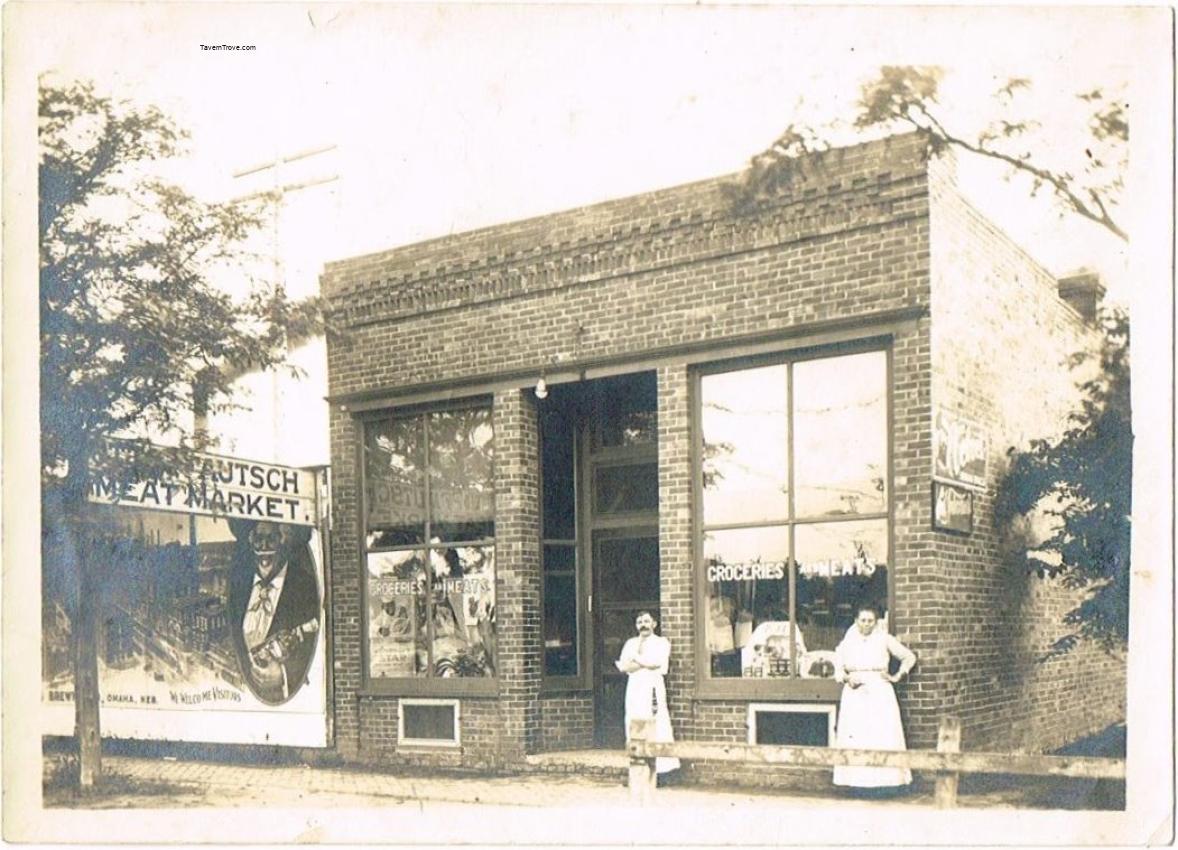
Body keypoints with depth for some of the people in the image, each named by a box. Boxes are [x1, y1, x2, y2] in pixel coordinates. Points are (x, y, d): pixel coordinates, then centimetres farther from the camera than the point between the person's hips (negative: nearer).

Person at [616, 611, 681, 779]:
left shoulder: (661, 642, 7)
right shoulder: (631, 643, 18)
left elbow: (656, 663, -10)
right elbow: (624, 666, 4)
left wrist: (636, 659, 1)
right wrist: (646, 663, -6)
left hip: (653, 688, -4)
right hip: (634, 688, 4)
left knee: (657, 727, -12)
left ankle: (661, 768, -14)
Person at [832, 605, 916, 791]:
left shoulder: (885, 639, 3)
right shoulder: (848, 642, 7)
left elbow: (909, 657, 11)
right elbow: (838, 666, 15)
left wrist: (897, 676, 4)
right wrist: (846, 678, -3)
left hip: (880, 694, -1)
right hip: (855, 694, 1)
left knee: (884, 733, -7)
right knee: (854, 736, -5)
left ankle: (885, 778, -3)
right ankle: (856, 778, -3)